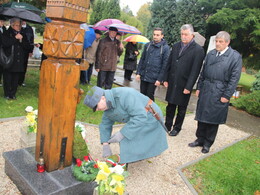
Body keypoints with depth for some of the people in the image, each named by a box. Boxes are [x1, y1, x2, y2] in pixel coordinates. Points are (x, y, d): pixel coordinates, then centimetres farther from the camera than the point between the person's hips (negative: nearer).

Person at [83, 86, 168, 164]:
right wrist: (105, 145, -5)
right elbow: (105, 125, 7)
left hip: (150, 117, -9)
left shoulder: (124, 95, -33)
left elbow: (141, 116, -37)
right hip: (136, 121, 9)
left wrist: (122, 133, -33)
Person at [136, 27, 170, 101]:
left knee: (150, 96, 3)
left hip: (153, 78, -4)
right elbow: (142, 60, 11)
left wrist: (160, 79, -10)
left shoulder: (165, 48, -5)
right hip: (144, 76, 4)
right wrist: (138, 73, 4)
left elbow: (165, 65, -7)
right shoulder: (147, 45, 7)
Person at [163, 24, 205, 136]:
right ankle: (167, 126, 28)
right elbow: (169, 64, 11)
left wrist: (188, 87, -15)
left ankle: (177, 128, 25)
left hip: (184, 85, -4)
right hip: (172, 83, 5)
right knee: (170, 106, 13)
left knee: (181, 108, 10)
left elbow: (195, 70, -12)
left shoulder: (198, 50, -9)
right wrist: (166, 79, 7)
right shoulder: (176, 46, 8)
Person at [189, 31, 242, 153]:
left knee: (213, 119, 6)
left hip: (219, 93, -4)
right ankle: (200, 139, 28)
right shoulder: (210, 54, 9)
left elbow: (234, 78, -8)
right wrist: (199, 87, 9)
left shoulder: (235, 57, -5)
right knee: (202, 117, 11)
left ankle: (207, 144, 22)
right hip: (205, 90, 4)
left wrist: (227, 95, -11)